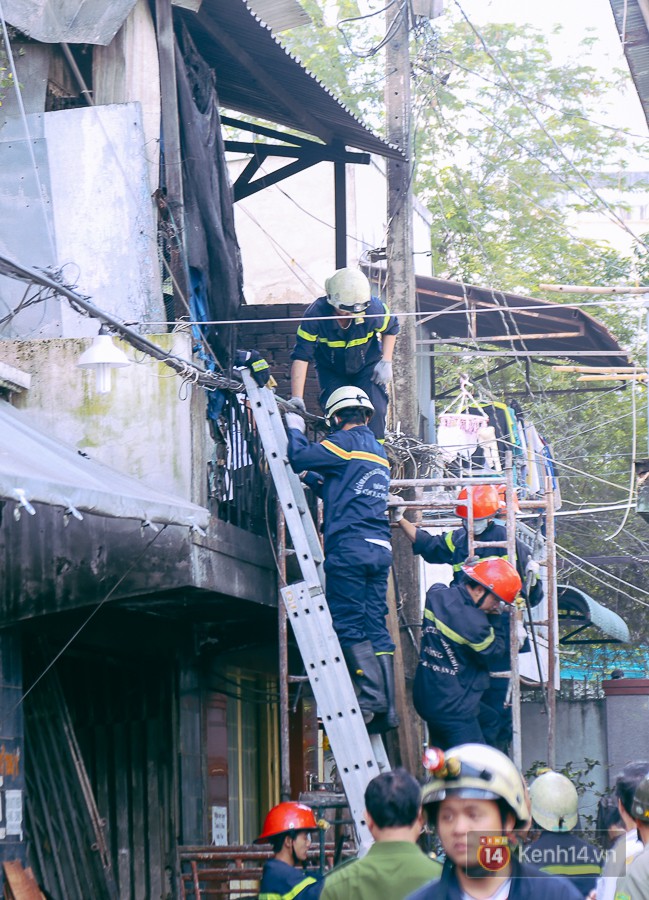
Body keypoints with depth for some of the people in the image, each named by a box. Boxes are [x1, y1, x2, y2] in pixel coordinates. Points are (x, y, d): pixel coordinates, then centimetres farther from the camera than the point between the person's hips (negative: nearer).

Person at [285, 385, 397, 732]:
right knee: (375, 626, 6)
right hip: (380, 547, 8)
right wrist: (314, 478, 38)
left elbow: (299, 457, -7)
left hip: (349, 547, -8)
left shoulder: (346, 441, -3)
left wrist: (294, 427, 11)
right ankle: (386, 707, 1)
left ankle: (372, 697, -14)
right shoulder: (379, 451, 23)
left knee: (348, 624, -6)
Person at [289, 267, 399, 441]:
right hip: (331, 371, 0)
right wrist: (297, 398, -39)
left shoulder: (373, 308, -29)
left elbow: (391, 328, -3)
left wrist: (386, 362, -10)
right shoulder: (316, 314, -32)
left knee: (375, 411, -16)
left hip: (367, 367, 0)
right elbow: (301, 357, -31)